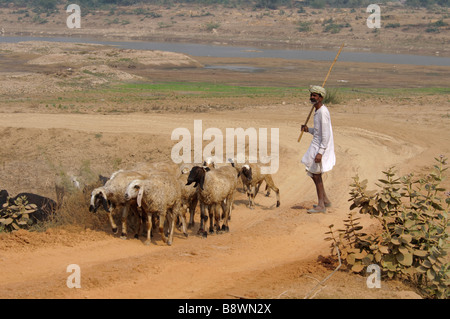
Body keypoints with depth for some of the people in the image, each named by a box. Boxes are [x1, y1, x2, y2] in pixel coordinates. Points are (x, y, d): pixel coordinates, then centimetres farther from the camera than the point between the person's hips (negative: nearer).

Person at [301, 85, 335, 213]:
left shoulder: (323, 112, -20)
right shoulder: (318, 111, 11)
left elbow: (326, 134, -23)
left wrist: (320, 152, -26)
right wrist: (308, 129, 4)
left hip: (321, 147, -10)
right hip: (316, 145, 10)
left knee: (316, 174, -3)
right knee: (312, 172, 17)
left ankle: (321, 205, 6)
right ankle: (325, 200, 26)